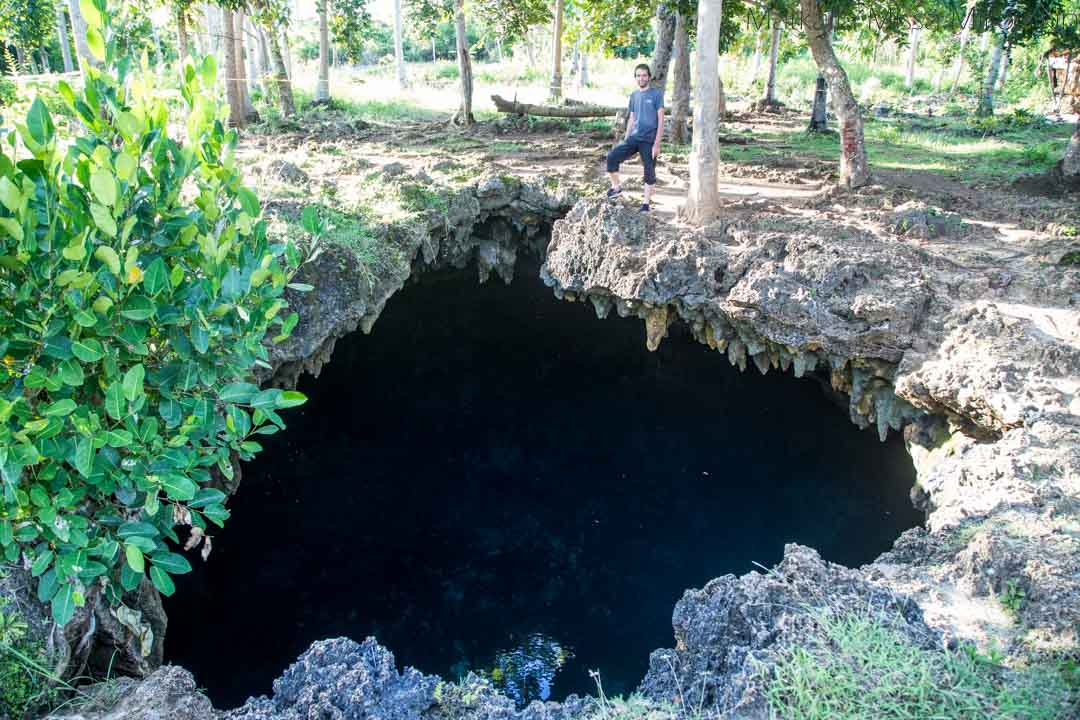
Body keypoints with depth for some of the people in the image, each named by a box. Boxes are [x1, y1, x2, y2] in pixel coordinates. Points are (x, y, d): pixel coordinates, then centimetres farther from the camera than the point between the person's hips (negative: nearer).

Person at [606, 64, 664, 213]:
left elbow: (661, 120, -8)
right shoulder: (633, 95, 11)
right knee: (612, 157, -13)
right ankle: (616, 187, 4)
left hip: (649, 140, -4)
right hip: (634, 137, 4)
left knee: (649, 172, 0)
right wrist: (625, 139, 12)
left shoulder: (656, 94, -5)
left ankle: (646, 203, 13)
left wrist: (656, 144, -15)